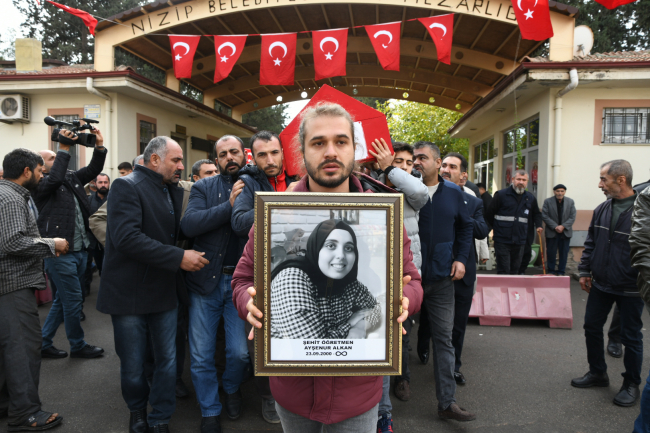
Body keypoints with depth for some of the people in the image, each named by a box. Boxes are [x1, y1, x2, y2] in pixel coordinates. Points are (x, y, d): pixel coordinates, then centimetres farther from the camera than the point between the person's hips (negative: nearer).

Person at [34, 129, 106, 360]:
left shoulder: (71, 177, 14)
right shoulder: (40, 185, -7)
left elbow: (93, 169, 7)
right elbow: (54, 178, -27)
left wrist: (99, 145, -7)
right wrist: (64, 148, -25)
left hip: (80, 249, 8)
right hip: (60, 252, -8)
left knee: (64, 299, 16)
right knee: (73, 299, 0)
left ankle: (43, 343, 29)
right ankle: (78, 346, 16)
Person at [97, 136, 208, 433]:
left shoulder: (175, 192, 10)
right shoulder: (127, 186, -12)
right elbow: (126, 237, -25)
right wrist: (179, 257, -24)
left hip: (165, 292, 6)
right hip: (130, 294, -5)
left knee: (167, 361, 11)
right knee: (132, 366, 10)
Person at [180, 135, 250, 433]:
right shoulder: (204, 188, 3)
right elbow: (188, 224, -14)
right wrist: (229, 205, -20)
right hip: (205, 281, 1)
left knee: (239, 352, 3)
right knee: (201, 356, 7)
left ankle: (231, 387, 37)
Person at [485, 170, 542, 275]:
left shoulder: (531, 198, 11)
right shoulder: (501, 195, -3)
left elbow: (537, 214, 28)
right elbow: (489, 213, 1)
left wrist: (538, 226, 11)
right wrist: (496, 228, 4)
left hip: (520, 241, 5)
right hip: (502, 241, -5)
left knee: (515, 271, 11)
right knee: (503, 271, -6)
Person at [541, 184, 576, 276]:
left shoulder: (570, 202, 4)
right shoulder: (548, 201, -2)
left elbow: (572, 217, 0)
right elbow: (545, 216, -6)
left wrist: (563, 226, -14)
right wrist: (555, 227, -15)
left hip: (565, 232, 2)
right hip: (551, 232, -1)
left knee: (564, 253, 5)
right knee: (551, 253, 3)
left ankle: (561, 271, 14)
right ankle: (551, 271, 14)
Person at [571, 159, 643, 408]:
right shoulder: (602, 209, 1)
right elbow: (590, 243, 10)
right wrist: (585, 271, 7)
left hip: (630, 289, -6)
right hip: (600, 285, 6)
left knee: (631, 336, 9)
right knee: (592, 327, 14)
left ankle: (631, 384, 28)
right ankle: (597, 373, 33)